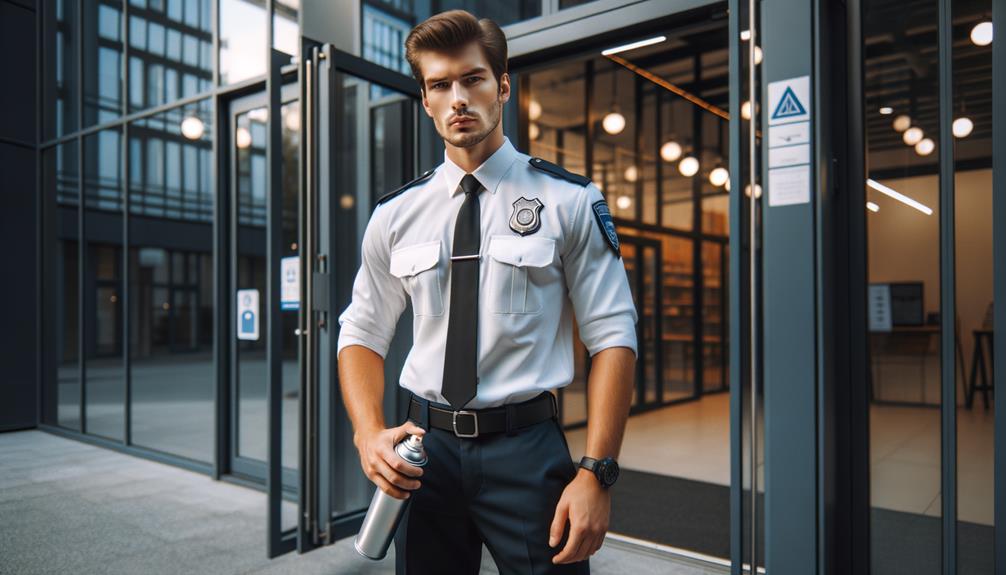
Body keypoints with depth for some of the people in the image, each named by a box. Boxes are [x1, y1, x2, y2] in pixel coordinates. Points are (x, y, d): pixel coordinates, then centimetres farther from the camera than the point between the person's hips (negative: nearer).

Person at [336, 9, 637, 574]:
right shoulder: (395, 214, 4)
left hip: (527, 447, -2)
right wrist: (370, 435, -8)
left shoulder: (568, 201, -4)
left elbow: (613, 336, -8)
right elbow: (362, 334, 9)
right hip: (426, 447, 3)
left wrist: (596, 474, -15)